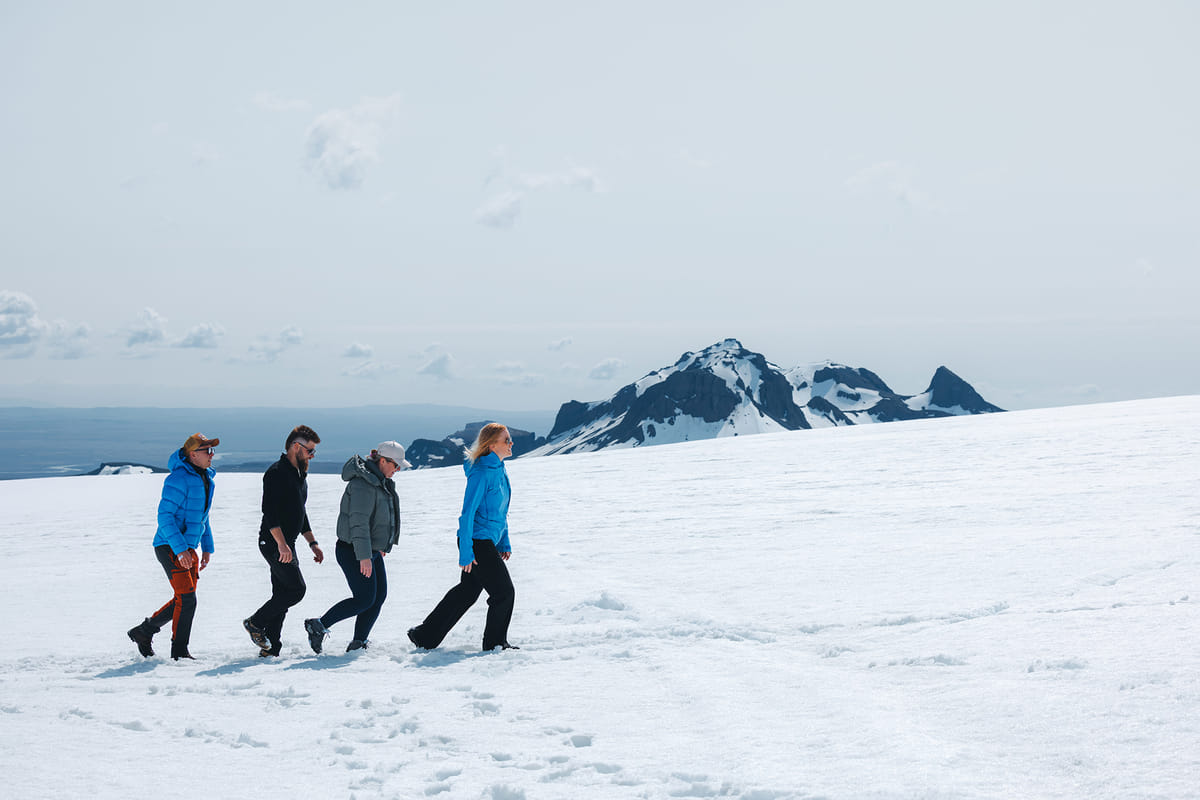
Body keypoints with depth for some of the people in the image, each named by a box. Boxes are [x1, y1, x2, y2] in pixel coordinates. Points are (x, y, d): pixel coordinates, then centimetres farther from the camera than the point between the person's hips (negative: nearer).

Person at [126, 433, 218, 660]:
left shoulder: (206, 479, 12)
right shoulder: (178, 479, -17)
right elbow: (165, 516, -19)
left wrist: (207, 547, 19)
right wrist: (180, 549, -24)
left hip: (188, 549, 9)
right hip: (169, 547, -9)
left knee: (183, 600, 12)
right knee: (187, 599, -12)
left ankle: (144, 631, 27)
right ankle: (179, 652, -2)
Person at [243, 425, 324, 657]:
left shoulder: (300, 475, 17)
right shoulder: (277, 472, -13)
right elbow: (269, 510, -21)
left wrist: (312, 542, 21)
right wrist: (281, 543, -28)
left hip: (287, 545, 10)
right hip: (273, 543, -10)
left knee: (282, 594, 7)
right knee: (296, 589, -13)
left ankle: (270, 649, 8)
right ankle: (255, 622, 0)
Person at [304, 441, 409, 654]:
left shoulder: (381, 481, 11)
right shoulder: (364, 484, -22)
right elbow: (359, 521, -27)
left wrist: (382, 545, 29)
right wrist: (364, 556, -29)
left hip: (371, 549, 10)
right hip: (353, 551, -10)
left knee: (379, 596, 5)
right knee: (364, 599, -10)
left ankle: (358, 643, 10)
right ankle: (319, 625, 1)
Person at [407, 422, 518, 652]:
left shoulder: (499, 470, 11)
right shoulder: (481, 473, -19)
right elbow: (468, 512, -20)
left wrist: (504, 542, 19)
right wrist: (465, 552, -21)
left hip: (489, 542, 10)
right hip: (477, 543, -10)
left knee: (468, 591, 17)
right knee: (504, 592, -4)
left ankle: (425, 636, 25)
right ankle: (495, 642, 13)